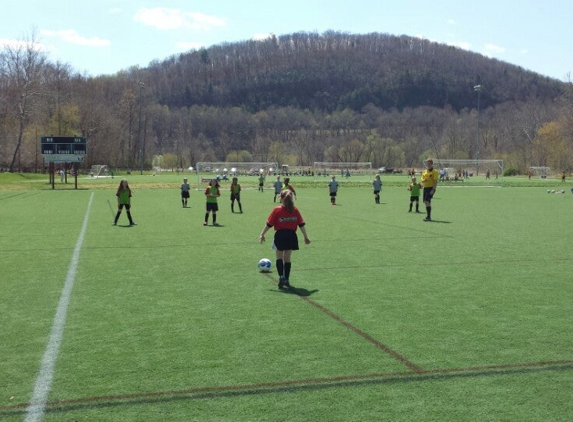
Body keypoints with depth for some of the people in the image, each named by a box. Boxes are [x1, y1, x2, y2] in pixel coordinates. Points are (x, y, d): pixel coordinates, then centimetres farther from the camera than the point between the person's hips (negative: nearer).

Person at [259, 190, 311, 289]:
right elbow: (302, 224, 2)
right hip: (291, 236, 3)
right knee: (287, 258, 13)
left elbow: (269, 224, -6)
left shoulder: (277, 210, -7)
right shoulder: (295, 210, 1)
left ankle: (281, 277, -8)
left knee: (279, 257, 10)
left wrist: (262, 234, 3)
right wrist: (306, 237, 11)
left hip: (280, 235, -2)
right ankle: (286, 280, 13)